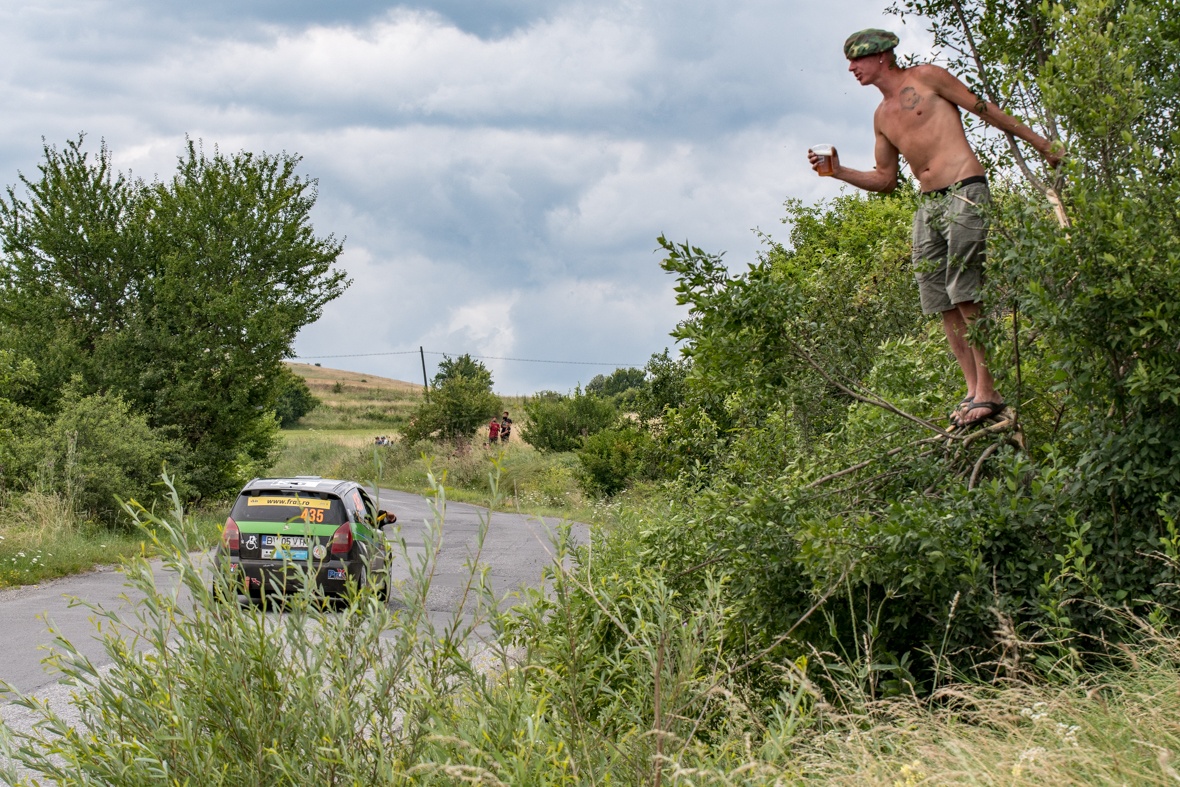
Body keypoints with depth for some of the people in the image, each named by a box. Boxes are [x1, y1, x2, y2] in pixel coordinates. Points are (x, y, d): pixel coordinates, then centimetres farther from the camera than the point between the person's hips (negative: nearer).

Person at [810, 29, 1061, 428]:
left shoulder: (926, 77, 2)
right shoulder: (882, 116, 21)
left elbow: (985, 109, 3)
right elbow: (885, 179, 24)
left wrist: (1040, 143, 2)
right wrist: (838, 171, 10)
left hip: (964, 194, -7)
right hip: (928, 207, 7)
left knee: (966, 298, -13)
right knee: (943, 305, 0)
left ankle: (987, 392, -13)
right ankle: (974, 390, 1)